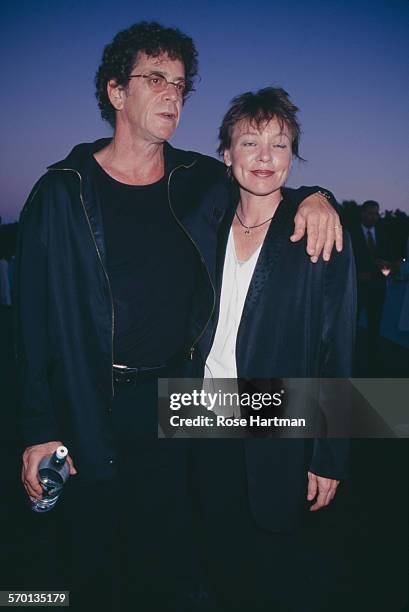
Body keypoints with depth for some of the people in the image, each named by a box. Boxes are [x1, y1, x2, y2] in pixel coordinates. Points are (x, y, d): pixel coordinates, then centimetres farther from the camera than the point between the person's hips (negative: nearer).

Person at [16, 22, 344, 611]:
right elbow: (37, 318, -7)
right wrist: (40, 430, -8)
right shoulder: (64, 191, -7)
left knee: (171, 562, 21)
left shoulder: (203, 181, 1)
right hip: (94, 414, -2)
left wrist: (313, 196, -8)